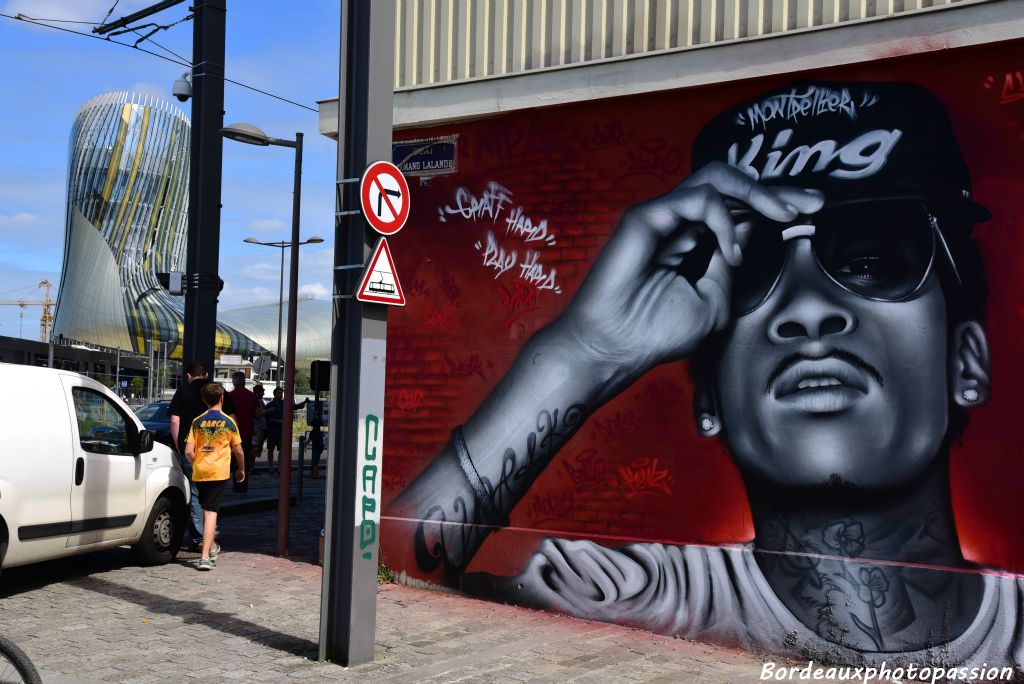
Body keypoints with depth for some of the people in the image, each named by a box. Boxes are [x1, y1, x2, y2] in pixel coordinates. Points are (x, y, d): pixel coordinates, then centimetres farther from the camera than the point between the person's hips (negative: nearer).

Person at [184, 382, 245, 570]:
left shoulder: (197, 422, 4)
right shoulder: (228, 422, 0)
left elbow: (188, 451, -1)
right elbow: (238, 451, 5)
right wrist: (241, 469, 21)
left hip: (200, 471, 3)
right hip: (219, 472, -3)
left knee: (206, 509, 20)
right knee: (211, 512, -6)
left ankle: (211, 547, 35)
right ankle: (205, 557, -15)